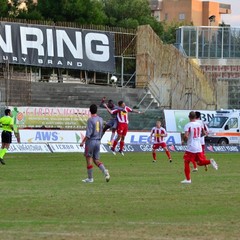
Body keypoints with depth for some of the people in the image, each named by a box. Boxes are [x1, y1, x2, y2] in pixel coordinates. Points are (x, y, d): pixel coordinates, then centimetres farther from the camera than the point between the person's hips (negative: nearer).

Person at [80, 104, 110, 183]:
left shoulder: (90, 120, -14)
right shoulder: (100, 119, 7)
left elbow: (88, 133, -18)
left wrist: (83, 142, -13)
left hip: (91, 141, -6)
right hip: (98, 141, 6)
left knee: (89, 159, 5)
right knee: (96, 160, 12)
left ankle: (90, 178, 8)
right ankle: (105, 171, -12)